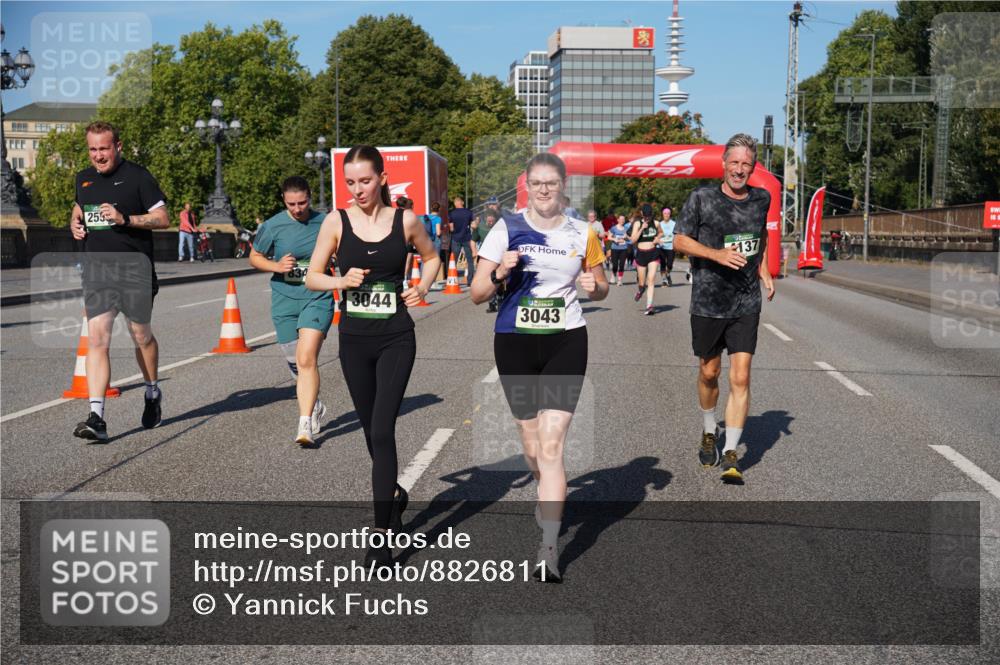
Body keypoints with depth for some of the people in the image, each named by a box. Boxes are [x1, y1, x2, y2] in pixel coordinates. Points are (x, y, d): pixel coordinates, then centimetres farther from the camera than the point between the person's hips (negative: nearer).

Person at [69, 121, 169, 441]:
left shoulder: (137, 176, -4)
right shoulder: (84, 178, 13)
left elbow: (163, 218, -6)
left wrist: (124, 218, -18)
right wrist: (75, 222, 10)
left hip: (134, 267, -4)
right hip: (96, 267, 4)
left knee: (141, 336, 9)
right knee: (96, 338, -9)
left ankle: (153, 394, 36)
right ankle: (96, 418, -13)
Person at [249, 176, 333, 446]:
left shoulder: (325, 222, -1)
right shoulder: (273, 226, -2)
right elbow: (254, 257, 9)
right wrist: (277, 266, -9)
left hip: (318, 298, -2)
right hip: (285, 300, 2)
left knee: (307, 359, -18)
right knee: (295, 364, 12)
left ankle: (305, 424, -16)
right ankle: (315, 406, 39)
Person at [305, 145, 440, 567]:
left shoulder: (405, 221, -2)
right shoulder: (337, 221, -1)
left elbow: (431, 257, 17)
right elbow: (312, 277, 2)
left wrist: (423, 287, -1)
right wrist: (341, 281, -17)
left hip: (396, 340, -2)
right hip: (354, 340, 2)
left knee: (382, 431, -11)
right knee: (371, 429, 14)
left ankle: (382, 536, -7)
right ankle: (393, 493, 42)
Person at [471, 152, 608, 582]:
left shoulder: (582, 234, 3)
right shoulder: (507, 229, -1)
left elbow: (600, 288, 16)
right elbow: (477, 294, -1)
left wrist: (594, 286, -7)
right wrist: (500, 274, -21)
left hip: (566, 342, -1)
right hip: (515, 342, 1)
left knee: (551, 445, -12)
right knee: (532, 444, 12)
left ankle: (549, 549, -11)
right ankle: (549, 495, 45)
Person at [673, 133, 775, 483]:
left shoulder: (761, 199, 4)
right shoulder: (702, 198, -6)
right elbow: (680, 240, -3)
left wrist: (763, 269, 12)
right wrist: (717, 254, -17)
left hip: (746, 304, 1)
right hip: (707, 301, -1)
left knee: (740, 378, -7)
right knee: (709, 373, 14)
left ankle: (731, 455, -2)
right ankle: (709, 433, 39)